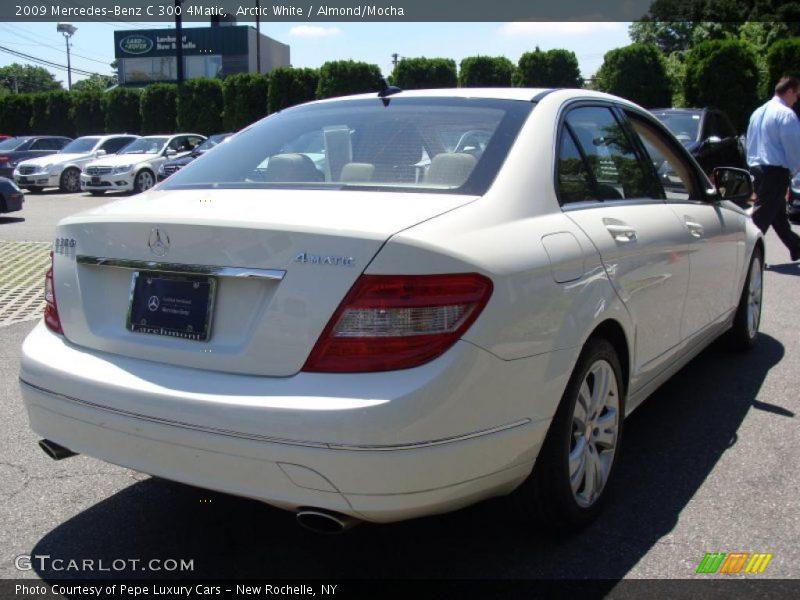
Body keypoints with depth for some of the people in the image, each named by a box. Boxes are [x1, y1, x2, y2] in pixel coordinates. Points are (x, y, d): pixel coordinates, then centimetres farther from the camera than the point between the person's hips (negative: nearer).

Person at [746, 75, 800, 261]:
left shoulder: (758, 112, 12)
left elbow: (749, 142, 18)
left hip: (757, 168, 9)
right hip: (776, 171, -9)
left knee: (778, 213, 17)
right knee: (762, 215, -7)